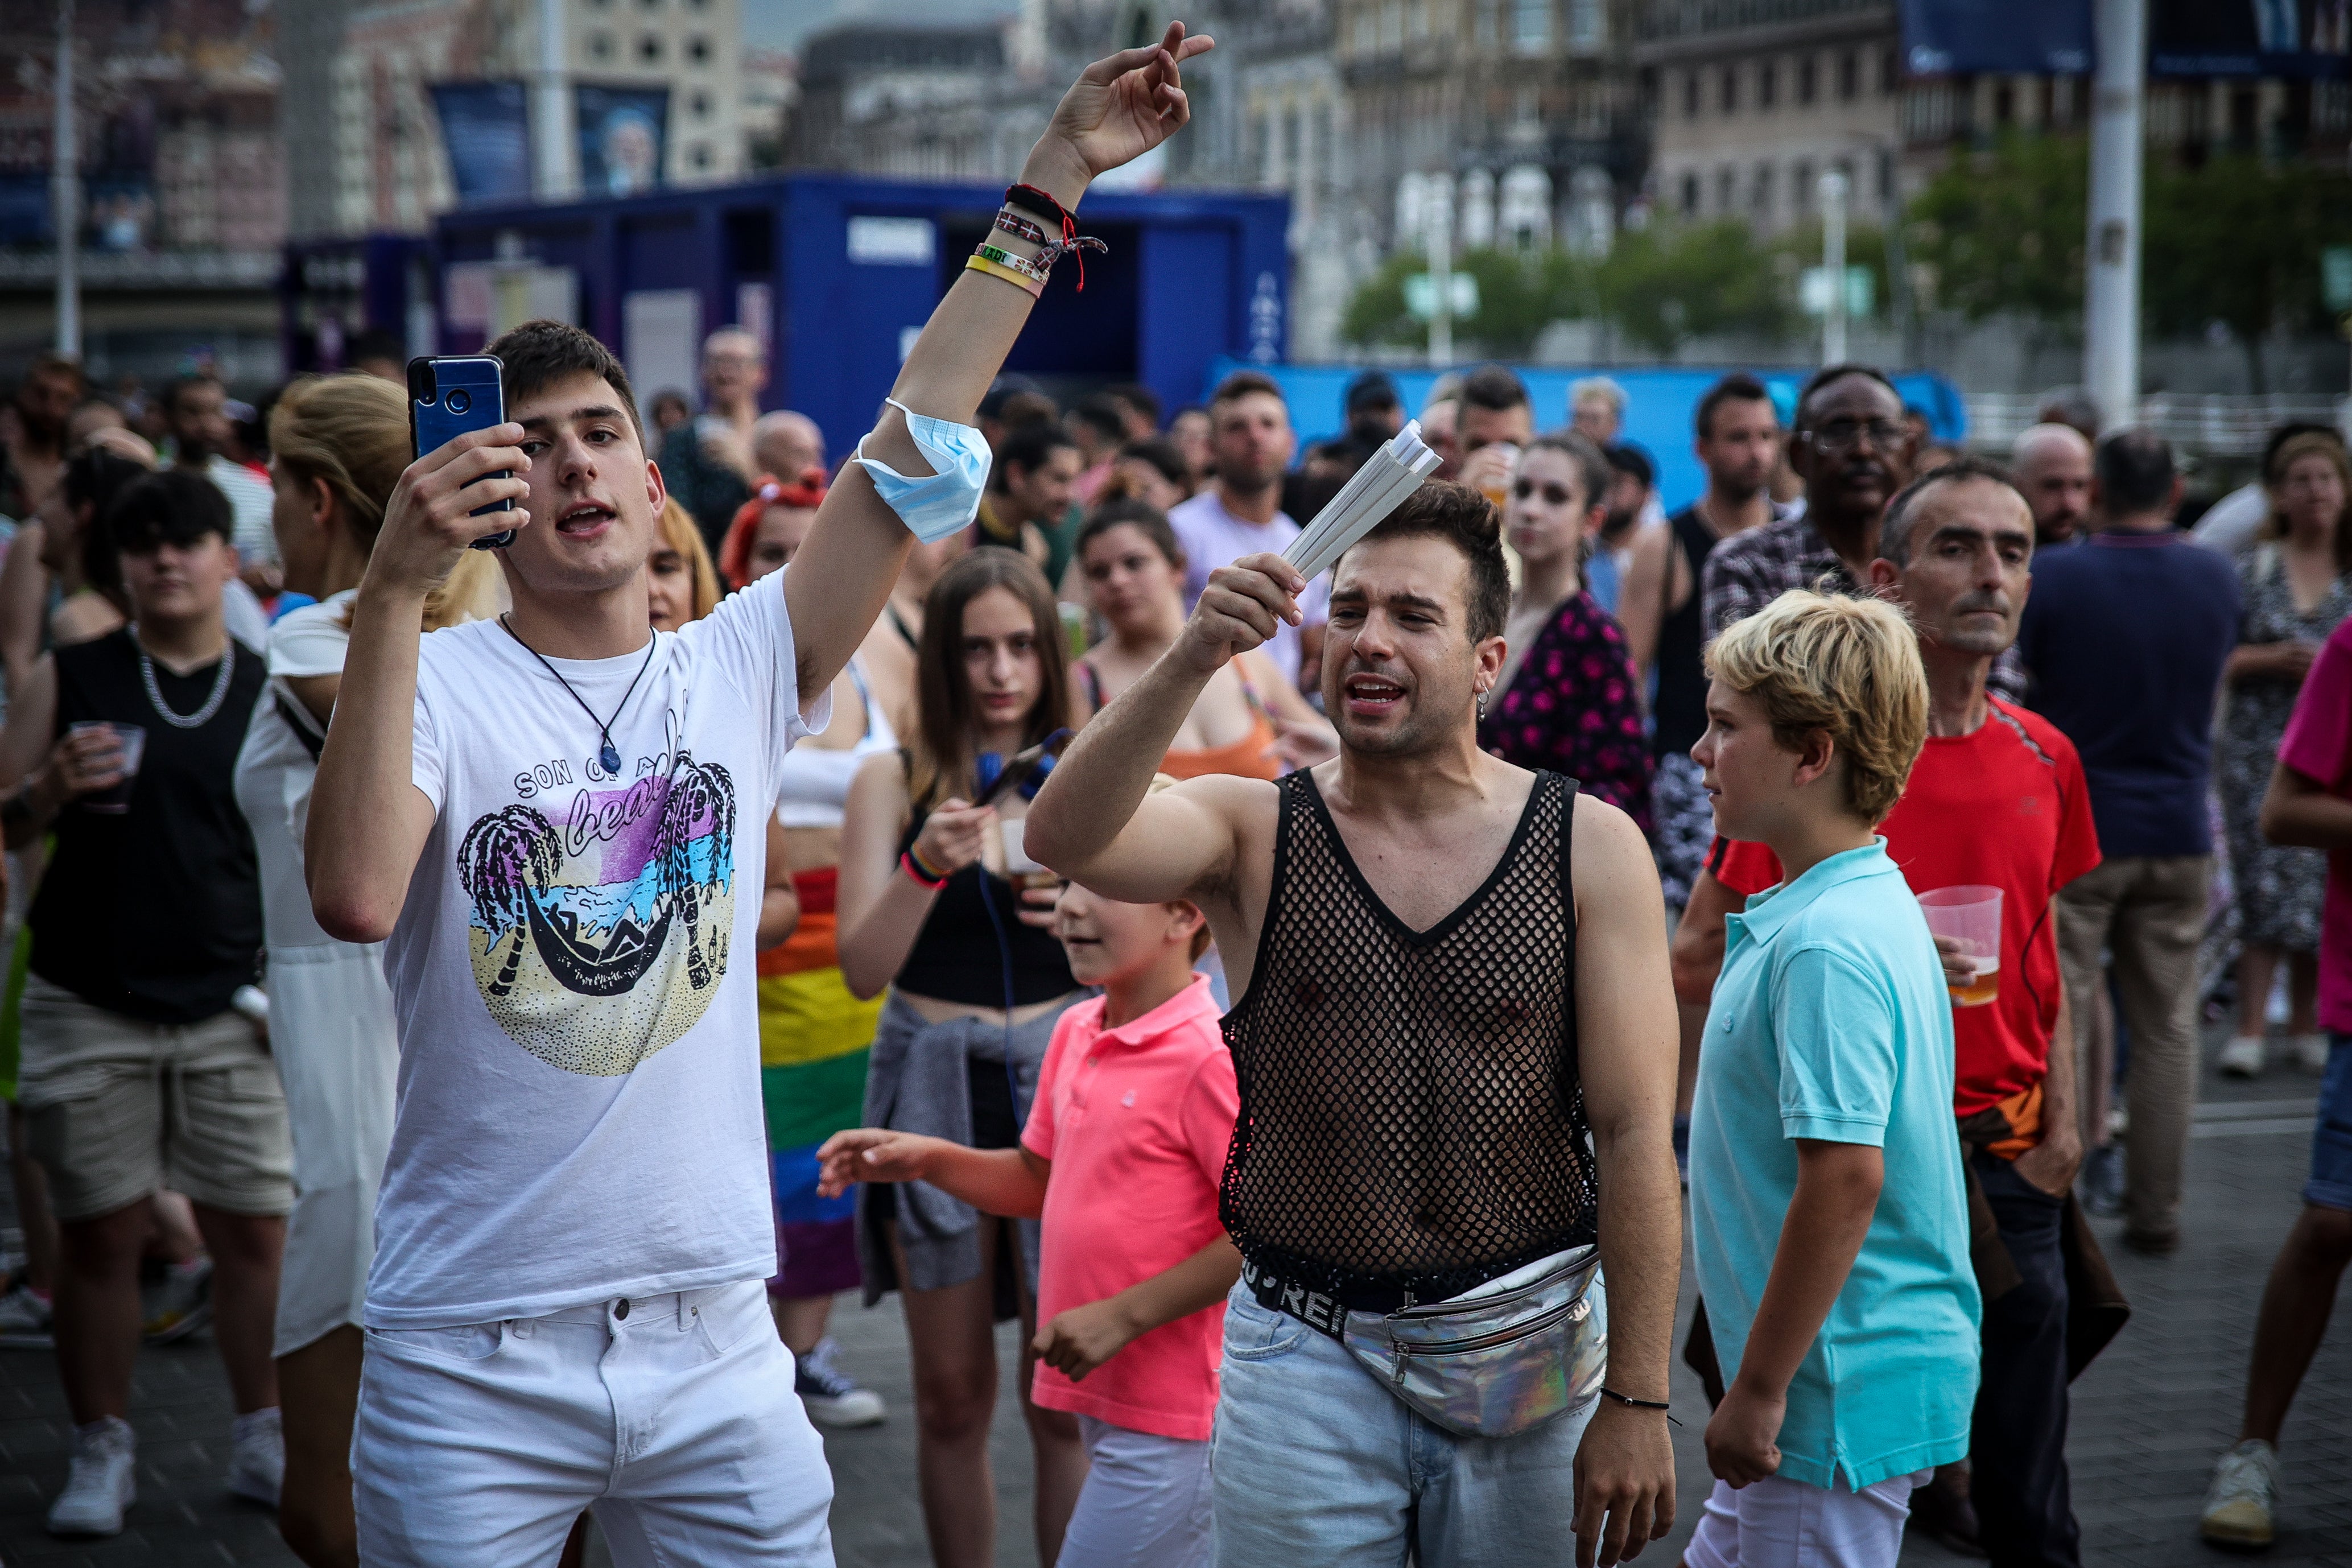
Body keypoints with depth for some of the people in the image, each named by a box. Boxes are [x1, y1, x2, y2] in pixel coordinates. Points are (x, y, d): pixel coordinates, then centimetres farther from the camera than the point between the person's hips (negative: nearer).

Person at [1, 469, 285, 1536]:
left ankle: (263, 1441, 16)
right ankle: (102, 1452, 14)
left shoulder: (274, 697, 6)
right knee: (98, 1235, 4)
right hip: (88, 1002, -1)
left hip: (229, 1007, 1)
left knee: (254, 1229, 3)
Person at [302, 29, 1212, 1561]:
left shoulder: (740, 667, 5)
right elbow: (356, 897, -25)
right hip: (470, 1362, -3)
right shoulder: (435, 684, -6)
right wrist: (395, 587, -30)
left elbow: (920, 441, 1)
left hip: (712, 1337, 3)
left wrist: (1061, 170, -2)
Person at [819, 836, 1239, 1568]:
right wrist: (929, 1161, 4)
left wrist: (1126, 1315, -20)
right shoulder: (1075, 1034, 9)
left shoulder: (1209, 1056, -18)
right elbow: (1040, 1180, 21)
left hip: (1169, 1422, -8)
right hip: (1108, 1399, 8)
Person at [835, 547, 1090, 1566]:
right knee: (952, 1393, 7)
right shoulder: (894, 782, 2)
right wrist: (925, 867, -20)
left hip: (1062, 1073, 0)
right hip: (934, 1081, 0)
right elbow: (863, 970, -5)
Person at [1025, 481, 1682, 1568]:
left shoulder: (1591, 848, -2)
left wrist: (1634, 1400, -9)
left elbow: (1634, 1135, -5)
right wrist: (1191, 662, -35)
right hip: (1306, 1358, 0)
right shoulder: (1253, 832, 0)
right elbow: (1062, 839, -22)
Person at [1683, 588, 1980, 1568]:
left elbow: (1846, 1179, -27)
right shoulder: (1870, 903, 11)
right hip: (1845, 1375, 10)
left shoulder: (1828, 945, -22)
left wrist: (1758, 1390, -21)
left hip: (1843, 1393, -10)